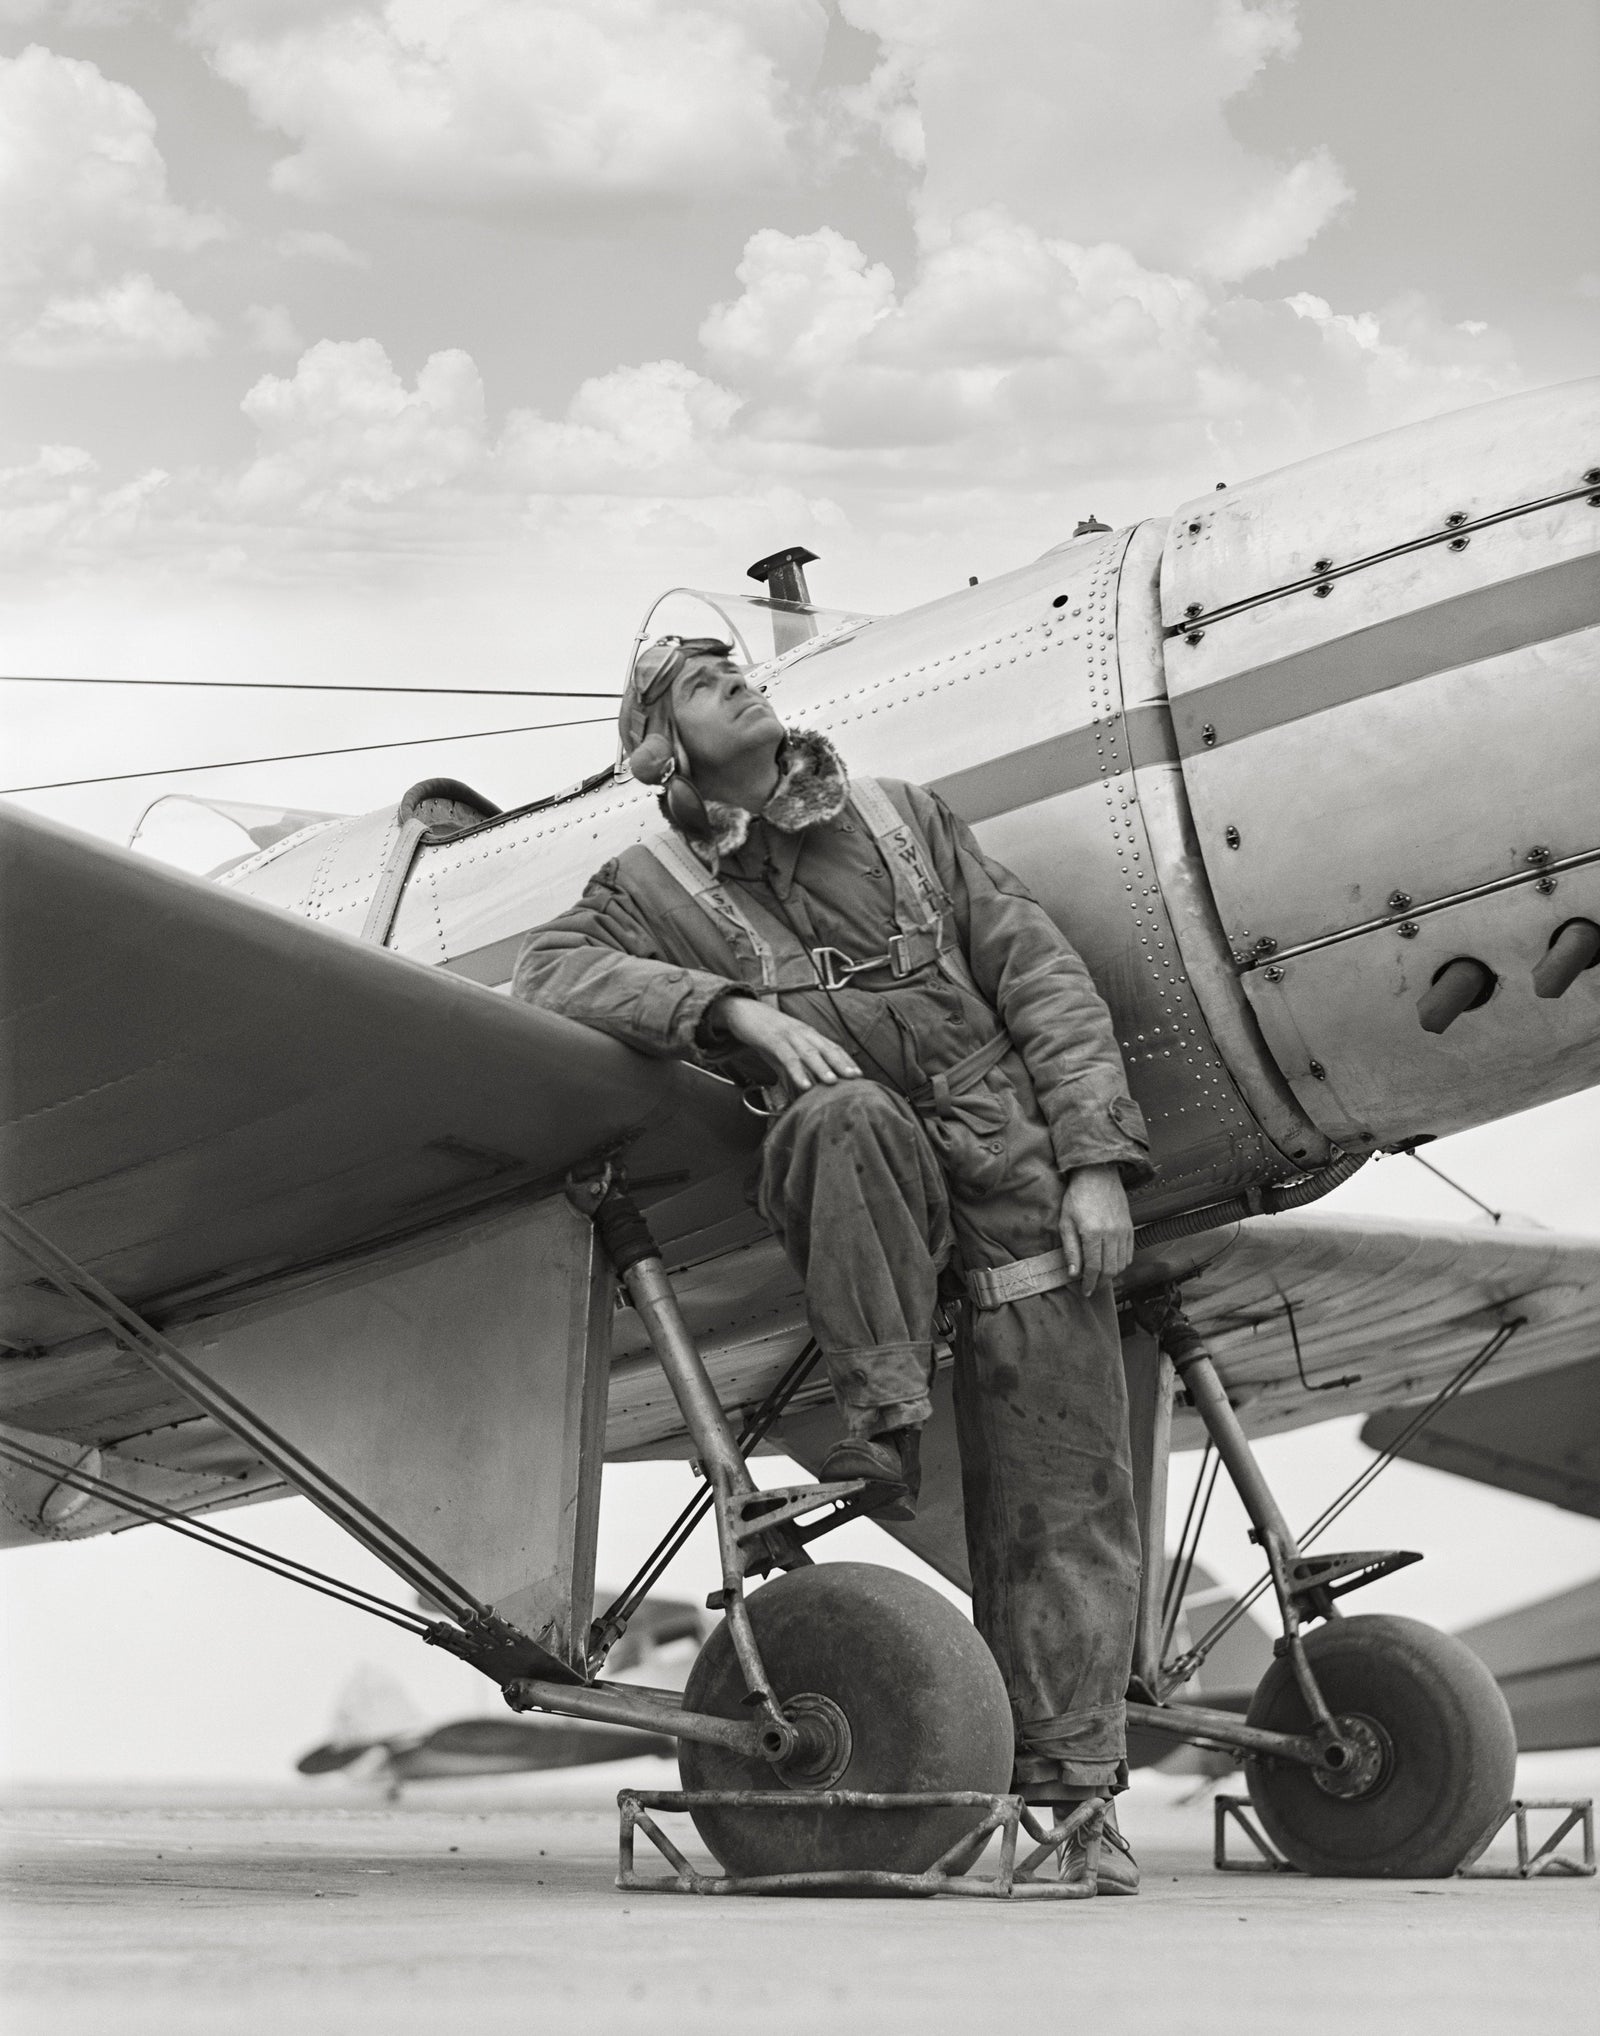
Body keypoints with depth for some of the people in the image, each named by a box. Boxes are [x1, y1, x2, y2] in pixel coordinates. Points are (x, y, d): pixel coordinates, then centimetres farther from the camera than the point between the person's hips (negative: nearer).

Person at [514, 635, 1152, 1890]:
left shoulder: (903, 817, 14)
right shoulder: (656, 886, 11)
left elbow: (1041, 975, 10)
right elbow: (554, 965, -7)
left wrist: (1094, 1160, -3)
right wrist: (733, 1007, -20)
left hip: (1016, 1174, 2)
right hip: (871, 1210, -1)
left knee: (1058, 1504, -5)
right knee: (847, 1116, -38)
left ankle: (1067, 1788, 2)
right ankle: (882, 1420, -27)